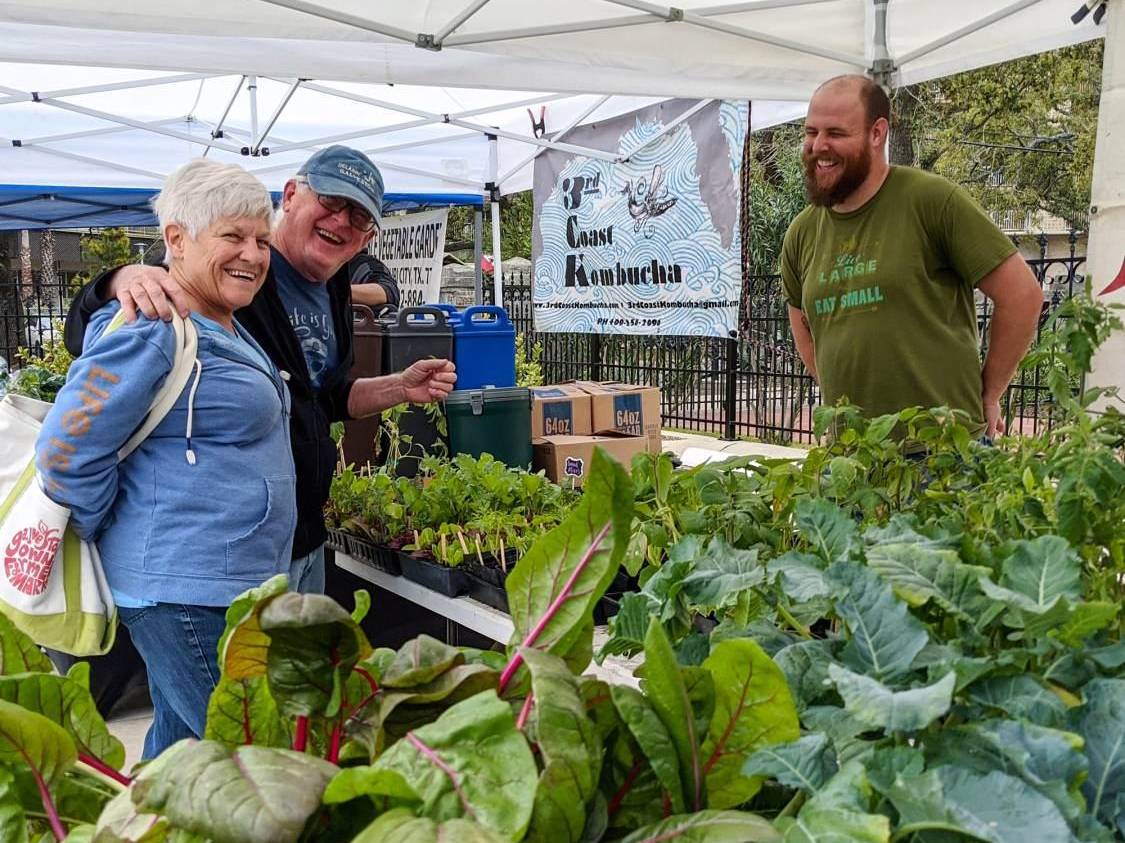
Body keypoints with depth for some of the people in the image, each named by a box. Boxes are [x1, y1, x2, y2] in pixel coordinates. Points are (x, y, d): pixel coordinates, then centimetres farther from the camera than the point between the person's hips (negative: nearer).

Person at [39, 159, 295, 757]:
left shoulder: (227, 332, 13)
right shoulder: (152, 337, -18)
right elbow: (65, 454, -19)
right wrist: (123, 538, -8)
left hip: (228, 584, 10)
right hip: (187, 593, -10)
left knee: (179, 744, 22)